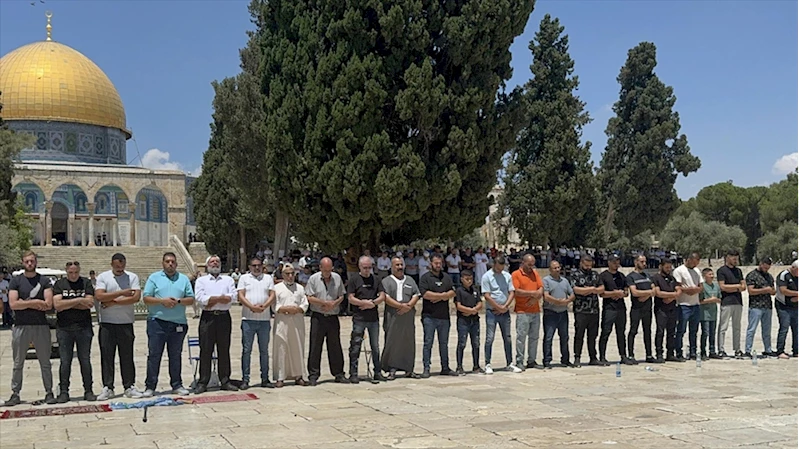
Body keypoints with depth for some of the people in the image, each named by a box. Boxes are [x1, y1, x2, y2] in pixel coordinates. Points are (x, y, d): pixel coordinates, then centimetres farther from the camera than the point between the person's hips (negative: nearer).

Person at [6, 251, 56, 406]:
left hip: (41, 326, 0)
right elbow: (13, 304, -7)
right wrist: (35, 302, -9)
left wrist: (24, 303, -8)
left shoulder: (44, 281, 6)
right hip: (21, 327, 0)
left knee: (45, 363, 5)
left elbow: (48, 305, -7)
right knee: (18, 364, 5)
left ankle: (49, 393, 10)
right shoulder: (16, 281, 5)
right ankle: (15, 394, 11)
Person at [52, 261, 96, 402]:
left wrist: (66, 304, -8)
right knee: (65, 361, 2)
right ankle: (63, 392, 9)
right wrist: (78, 301, -13)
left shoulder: (86, 283, 5)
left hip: (84, 328, 0)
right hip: (64, 329, 0)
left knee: (85, 360, 4)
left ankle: (88, 391, 10)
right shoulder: (59, 284, 4)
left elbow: (89, 304, -8)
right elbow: (57, 305, -9)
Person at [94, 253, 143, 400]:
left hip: (126, 323, 0)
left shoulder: (132, 277, 4)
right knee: (106, 356, 2)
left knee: (127, 356, 5)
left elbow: (136, 297, -9)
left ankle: (130, 387, 11)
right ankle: (107, 388, 8)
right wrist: (122, 293, -15)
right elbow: (99, 296, -12)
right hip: (107, 323, 0)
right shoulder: (103, 277, 3)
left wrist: (113, 302, -11)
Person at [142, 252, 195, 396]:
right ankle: (150, 386, 3)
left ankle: (177, 385, 16)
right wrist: (162, 301, -15)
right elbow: (146, 298, -2)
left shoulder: (184, 279, 12)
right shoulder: (154, 278, 6)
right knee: (154, 355, -1)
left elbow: (191, 299, 7)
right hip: (157, 322, -2)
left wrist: (178, 301, -11)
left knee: (175, 355, 9)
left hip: (178, 324, 2)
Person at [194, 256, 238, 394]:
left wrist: (211, 300, -9)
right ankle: (202, 383, 1)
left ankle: (225, 381, 10)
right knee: (205, 351, -2)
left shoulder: (228, 280, 14)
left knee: (224, 350, 5)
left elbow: (232, 297, -3)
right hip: (207, 317, -1)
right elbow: (199, 298, -6)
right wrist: (220, 297, -10)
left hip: (224, 317, 2)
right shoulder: (201, 281, 10)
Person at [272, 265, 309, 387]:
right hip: (282, 322, -3)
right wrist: (286, 309, -15)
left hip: (297, 322, 3)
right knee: (281, 349, -3)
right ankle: (280, 377, 1)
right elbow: (275, 306, -2)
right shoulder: (277, 288, 6)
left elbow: (305, 305, 8)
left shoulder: (300, 288, 15)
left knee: (298, 348, 5)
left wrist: (296, 309, -11)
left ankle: (298, 376, 12)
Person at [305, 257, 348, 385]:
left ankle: (338, 374, 15)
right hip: (318, 317, -3)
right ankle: (313, 375, 5)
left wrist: (333, 304, -8)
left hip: (333, 316, 3)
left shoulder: (337, 278, 9)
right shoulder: (313, 279, -1)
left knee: (335, 346, 7)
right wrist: (325, 303, -13)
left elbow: (341, 296, 12)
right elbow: (309, 298, -5)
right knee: (315, 346, -1)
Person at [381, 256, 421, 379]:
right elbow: (386, 298, -8)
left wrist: (408, 306, -10)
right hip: (392, 317, -4)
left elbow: (416, 295, 9)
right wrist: (401, 306, -16)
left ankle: (408, 370, 11)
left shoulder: (410, 281, 18)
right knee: (392, 343, -5)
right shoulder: (386, 281, 5)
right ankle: (392, 369, 0)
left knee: (409, 343, 5)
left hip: (408, 317, 4)